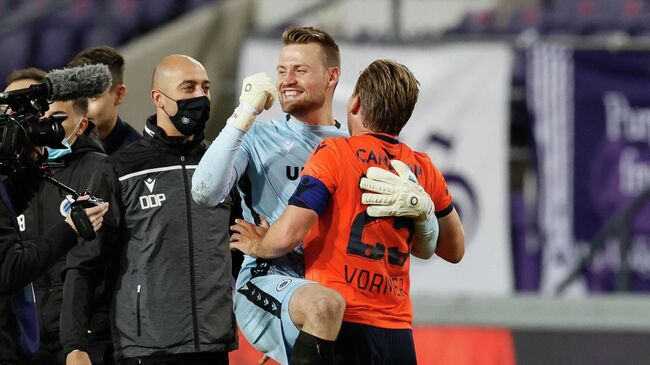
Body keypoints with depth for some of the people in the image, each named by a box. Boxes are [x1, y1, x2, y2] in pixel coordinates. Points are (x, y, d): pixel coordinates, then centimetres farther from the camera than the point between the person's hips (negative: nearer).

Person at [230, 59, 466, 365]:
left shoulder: (335, 152, -5)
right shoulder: (425, 170, 11)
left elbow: (288, 234, -13)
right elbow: (454, 250, 24)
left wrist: (257, 246, 8)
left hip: (341, 329, -6)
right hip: (398, 336, 6)